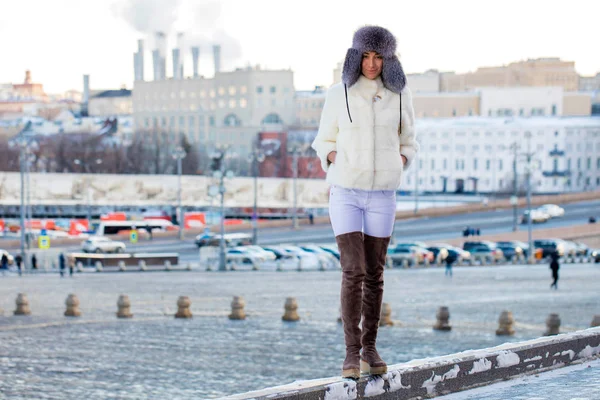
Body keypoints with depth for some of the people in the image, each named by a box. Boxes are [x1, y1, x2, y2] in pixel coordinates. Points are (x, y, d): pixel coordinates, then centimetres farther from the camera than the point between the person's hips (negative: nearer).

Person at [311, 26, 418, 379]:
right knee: (353, 272, -12)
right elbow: (325, 142, 9)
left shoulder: (399, 95, 0)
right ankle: (352, 353, -6)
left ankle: (369, 347, 21)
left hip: (381, 195, 2)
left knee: (374, 274, 7)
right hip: (345, 193, -2)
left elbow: (407, 143, 12)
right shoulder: (338, 95, -3)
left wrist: (399, 163, -9)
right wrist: (333, 160, -13)